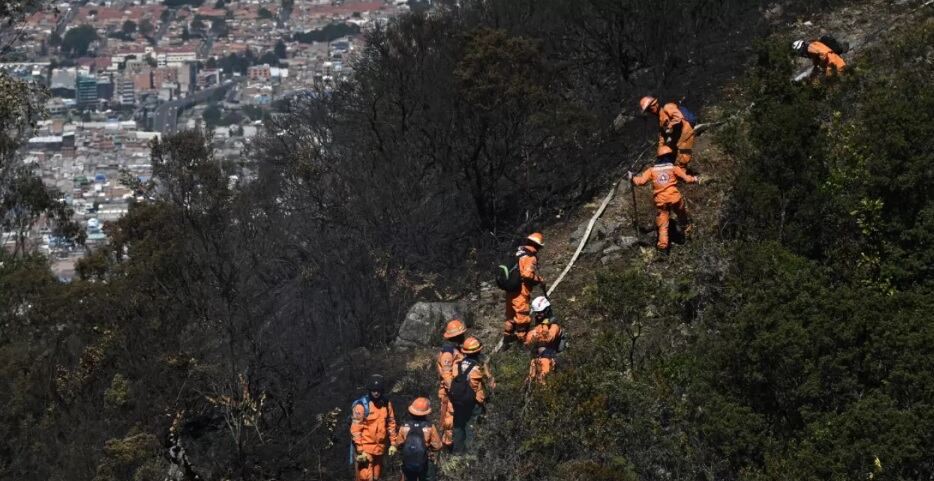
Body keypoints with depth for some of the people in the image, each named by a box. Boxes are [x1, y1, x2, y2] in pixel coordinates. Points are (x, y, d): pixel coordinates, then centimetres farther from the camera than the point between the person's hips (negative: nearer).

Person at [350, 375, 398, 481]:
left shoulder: (386, 404, 3)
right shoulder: (361, 405, -15)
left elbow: (391, 424, 13)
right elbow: (355, 429, -16)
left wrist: (392, 443, 9)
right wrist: (360, 451, -19)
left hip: (379, 448, 6)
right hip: (365, 448, -6)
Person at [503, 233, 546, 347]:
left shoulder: (517, 254, 10)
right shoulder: (530, 257, -16)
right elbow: (528, 274, -28)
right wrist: (540, 280, -13)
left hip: (510, 291, 9)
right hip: (521, 293, -9)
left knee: (510, 316, 22)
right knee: (523, 318, 3)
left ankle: (506, 340, 33)